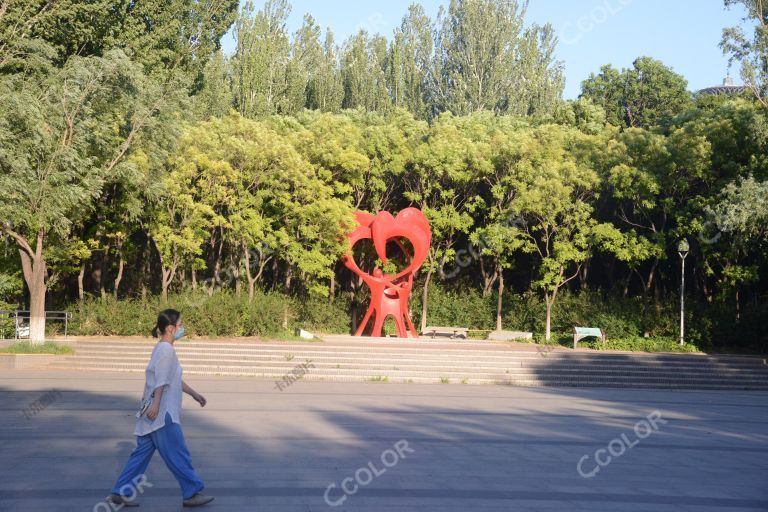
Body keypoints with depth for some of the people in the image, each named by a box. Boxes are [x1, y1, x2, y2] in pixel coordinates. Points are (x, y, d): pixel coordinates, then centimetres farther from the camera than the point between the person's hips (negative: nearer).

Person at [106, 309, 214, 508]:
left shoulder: (164, 348, 18)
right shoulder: (166, 349, -13)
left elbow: (175, 379, 27)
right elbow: (161, 381, -21)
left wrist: (194, 394, 31)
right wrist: (156, 404, -27)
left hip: (157, 412, 10)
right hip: (161, 413, -10)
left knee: (142, 453, 11)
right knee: (178, 454, -1)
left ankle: (120, 493, 14)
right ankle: (192, 493, 7)